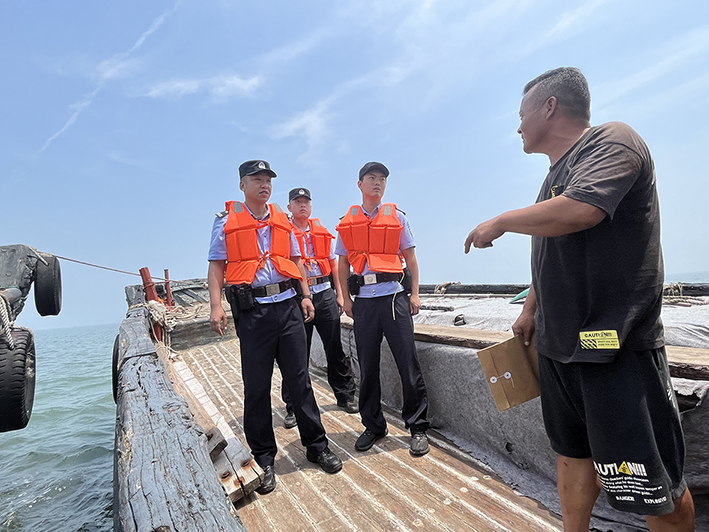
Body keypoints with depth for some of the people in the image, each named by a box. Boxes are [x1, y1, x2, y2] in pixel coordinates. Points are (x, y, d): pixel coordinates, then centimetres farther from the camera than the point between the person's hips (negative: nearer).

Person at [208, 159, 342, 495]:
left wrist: (305, 296, 8)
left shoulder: (282, 219, 15)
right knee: (256, 388, 5)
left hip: (288, 305, 3)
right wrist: (216, 306, -10)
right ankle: (263, 458, 21)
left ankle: (316, 445, 22)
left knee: (299, 379, 8)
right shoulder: (226, 221, 5)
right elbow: (216, 266, 1)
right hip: (252, 310, -2)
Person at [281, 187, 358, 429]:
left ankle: (345, 395, 23)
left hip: (325, 293, 3)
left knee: (335, 348, 8)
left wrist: (339, 293, 10)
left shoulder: (322, 231, 15)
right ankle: (293, 407, 16)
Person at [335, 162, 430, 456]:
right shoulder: (347, 222, 12)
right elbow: (343, 264, 13)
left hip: (394, 296, -1)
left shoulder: (396, 216, 9)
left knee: (408, 363, 0)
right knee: (367, 367, 8)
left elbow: (410, 257, 9)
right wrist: (346, 298, 6)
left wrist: (415, 293, 1)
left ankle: (417, 426, 16)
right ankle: (373, 426, 25)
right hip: (364, 300, 2)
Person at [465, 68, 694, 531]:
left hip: (615, 346, -8)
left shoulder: (610, 140, -10)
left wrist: (500, 222, -15)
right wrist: (530, 311, 19)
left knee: (655, 487, 6)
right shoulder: (558, 173, 17)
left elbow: (577, 212, -30)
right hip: (558, 345, 9)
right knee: (573, 455, 19)